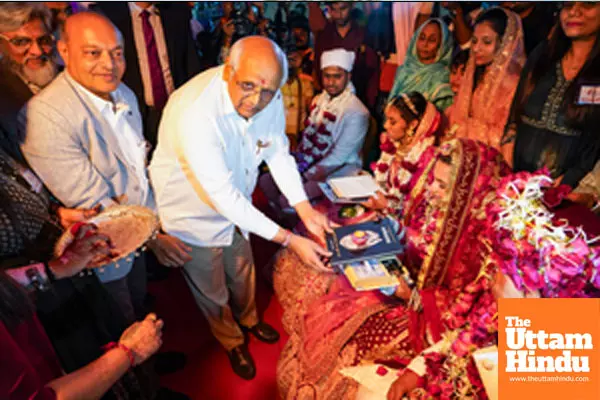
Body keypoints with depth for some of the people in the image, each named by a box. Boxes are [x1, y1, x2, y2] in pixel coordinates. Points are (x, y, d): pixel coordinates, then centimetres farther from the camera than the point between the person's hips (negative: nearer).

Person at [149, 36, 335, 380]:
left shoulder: (269, 98, -19)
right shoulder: (195, 113, -39)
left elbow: (278, 152, -8)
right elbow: (223, 196, -38)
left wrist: (306, 210, -18)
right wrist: (289, 239, -35)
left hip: (236, 205, 5)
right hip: (194, 213, -5)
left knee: (243, 271, 28)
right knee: (213, 291, 19)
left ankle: (250, 319, 60)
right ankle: (233, 342, 50)